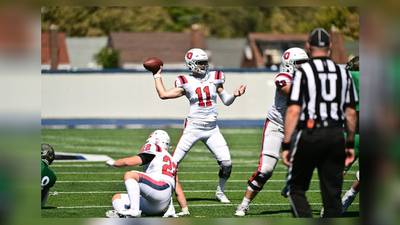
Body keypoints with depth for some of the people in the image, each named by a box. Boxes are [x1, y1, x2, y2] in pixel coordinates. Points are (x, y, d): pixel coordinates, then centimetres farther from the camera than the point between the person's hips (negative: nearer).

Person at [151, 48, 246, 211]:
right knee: (174, 161, -7)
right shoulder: (186, 82, -2)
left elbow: (226, 101, 11)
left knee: (226, 162, -5)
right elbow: (163, 94, -5)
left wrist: (235, 95, -7)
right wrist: (157, 76, 0)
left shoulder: (214, 78, 6)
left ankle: (220, 192, 17)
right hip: (193, 128, -3)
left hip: (212, 129, 3)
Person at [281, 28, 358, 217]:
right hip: (336, 136, 4)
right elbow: (351, 112, 10)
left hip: (310, 134, -4)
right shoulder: (343, 73, 8)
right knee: (332, 193, 9)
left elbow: (294, 111, -10)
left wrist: (286, 145, -8)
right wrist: (350, 143, 19)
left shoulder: (303, 72, -5)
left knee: (297, 188, 8)